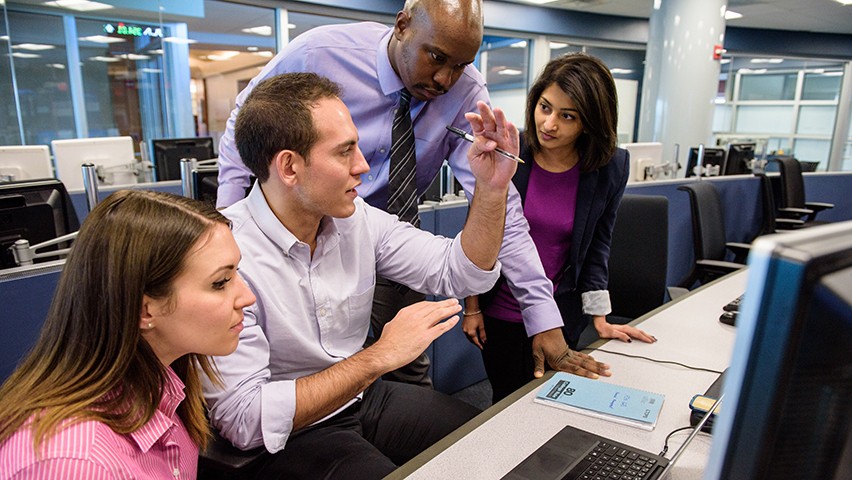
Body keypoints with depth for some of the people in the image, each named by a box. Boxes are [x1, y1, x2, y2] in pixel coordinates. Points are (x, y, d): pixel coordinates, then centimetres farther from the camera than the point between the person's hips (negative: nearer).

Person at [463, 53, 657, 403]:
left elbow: (597, 245, 1)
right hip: (500, 312, -1)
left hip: (562, 317, 1)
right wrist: (472, 307, -2)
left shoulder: (611, 167, -9)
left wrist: (600, 318, -1)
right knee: (509, 402, 11)